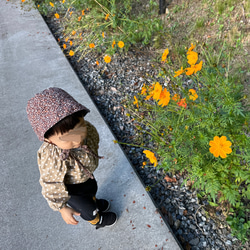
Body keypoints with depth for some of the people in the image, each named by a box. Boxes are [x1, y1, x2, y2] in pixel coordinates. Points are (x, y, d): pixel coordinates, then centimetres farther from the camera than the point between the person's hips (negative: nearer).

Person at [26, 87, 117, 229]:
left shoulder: (87, 128, -30)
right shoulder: (53, 161, -48)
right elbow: (53, 188, -30)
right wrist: (62, 208, -18)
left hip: (86, 176, 5)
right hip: (71, 189, -4)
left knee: (92, 190, 37)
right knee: (87, 208, 26)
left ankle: (95, 203, 73)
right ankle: (97, 220, 62)